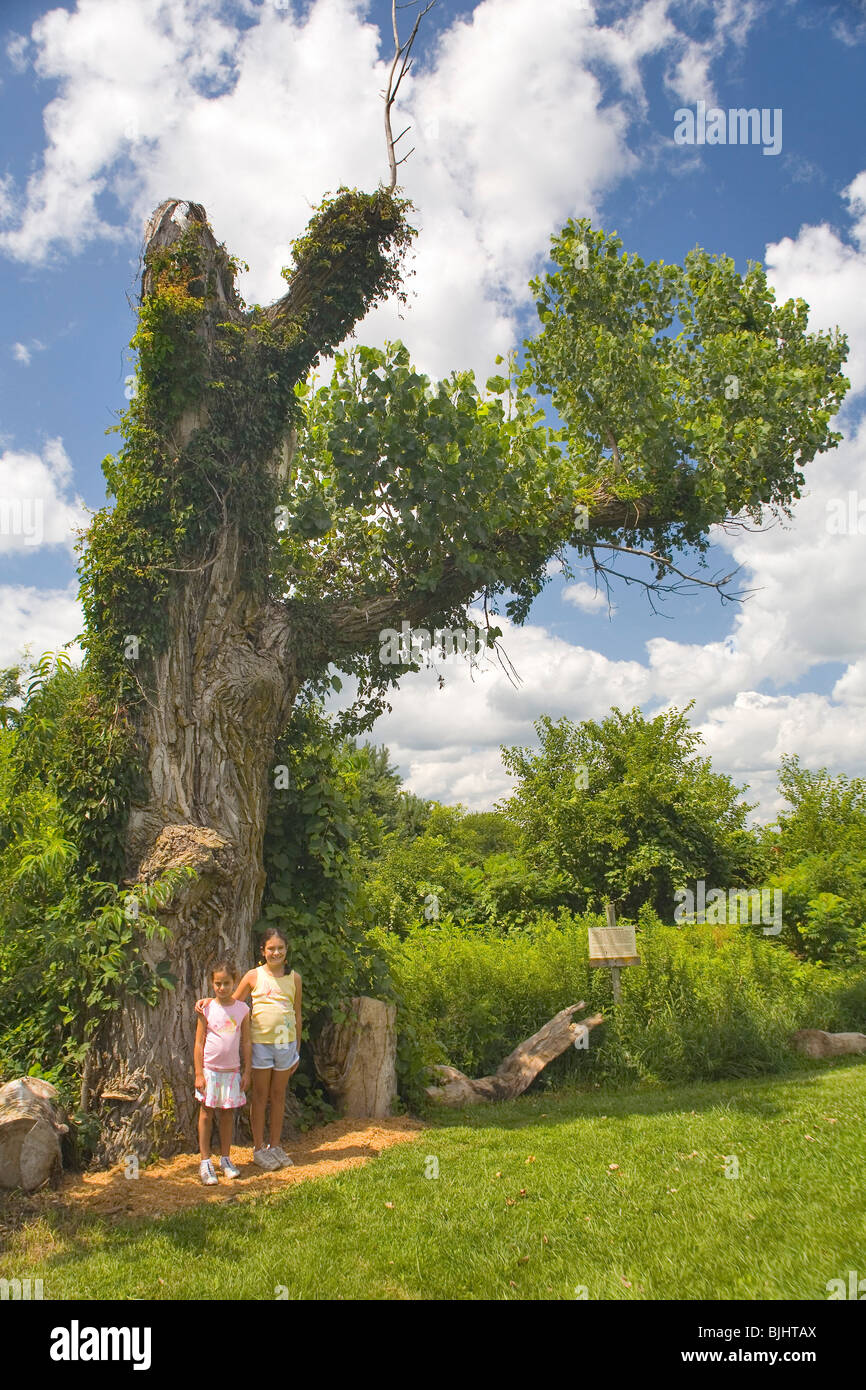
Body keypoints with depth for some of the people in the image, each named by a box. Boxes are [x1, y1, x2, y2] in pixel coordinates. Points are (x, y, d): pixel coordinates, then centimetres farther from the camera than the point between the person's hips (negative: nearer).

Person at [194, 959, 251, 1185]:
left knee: (228, 1114, 10)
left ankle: (225, 1158, 23)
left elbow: (246, 1042, 5)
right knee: (206, 1113, 4)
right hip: (210, 1068, -2)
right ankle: (205, 1161, 13)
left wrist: (247, 1072, 4)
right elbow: (199, 1042, -3)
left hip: (232, 1070, 2)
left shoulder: (242, 1009, -1)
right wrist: (199, 1074, -6)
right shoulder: (207, 1008, -6)